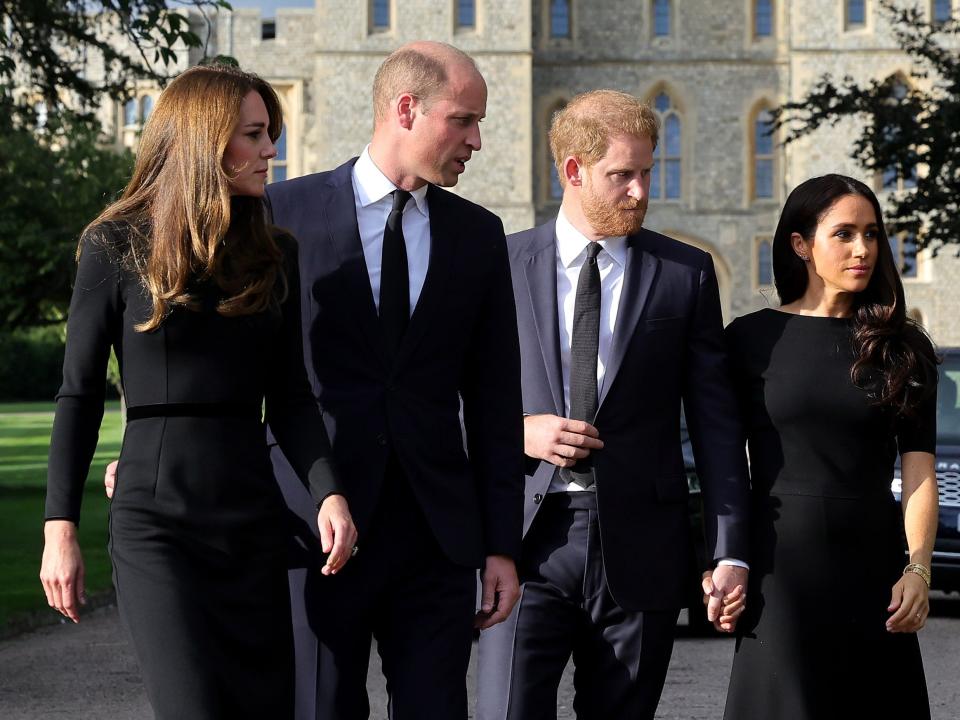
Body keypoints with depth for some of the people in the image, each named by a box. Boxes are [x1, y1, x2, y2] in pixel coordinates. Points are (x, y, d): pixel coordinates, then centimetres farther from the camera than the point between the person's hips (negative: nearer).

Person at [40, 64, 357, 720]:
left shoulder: (275, 257, 10)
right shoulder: (117, 247, -1)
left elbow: (290, 397, 10)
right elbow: (79, 396, 0)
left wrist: (329, 492, -7)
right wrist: (60, 528, -5)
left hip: (254, 518, 4)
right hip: (157, 522, -4)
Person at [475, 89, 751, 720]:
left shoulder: (686, 274, 6)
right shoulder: (503, 265, 6)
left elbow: (716, 423, 4)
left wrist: (731, 554, -2)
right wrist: (518, 430, -10)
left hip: (638, 549, 1)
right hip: (527, 542, 0)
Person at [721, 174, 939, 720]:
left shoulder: (903, 347, 6)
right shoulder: (752, 338, 2)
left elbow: (919, 470, 0)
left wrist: (918, 569, -11)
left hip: (873, 567, 2)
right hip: (780, 566, -2)